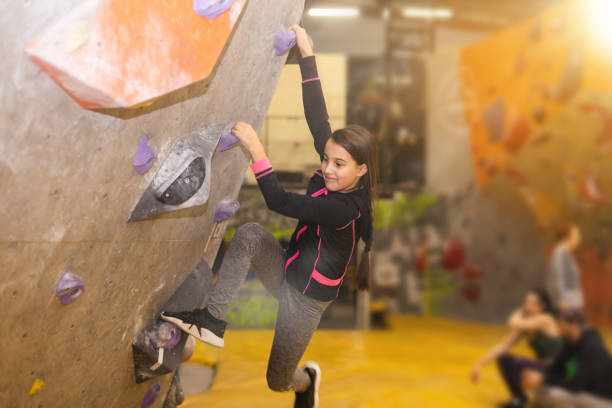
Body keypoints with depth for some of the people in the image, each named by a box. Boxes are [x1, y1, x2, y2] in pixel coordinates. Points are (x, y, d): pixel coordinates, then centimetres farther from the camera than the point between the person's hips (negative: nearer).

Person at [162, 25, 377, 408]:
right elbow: (318, 117, -11)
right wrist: (307, 54, -11)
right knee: (251, 234, -27)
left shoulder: (349, 208, -30)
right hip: (285, 272, 6)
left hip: (306, 299, -6)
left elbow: (280, 201, -36)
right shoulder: (331, 177, -9)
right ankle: (213, 320, -22)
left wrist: (256, 150, -37)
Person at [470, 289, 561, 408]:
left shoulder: (545, 319, -17)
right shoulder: (525, 327, 5)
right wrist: (481, 363, -8)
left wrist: (519, 313, -7)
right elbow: (503, 345, 1)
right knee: (503, 359, -4)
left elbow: (514, 323, -30)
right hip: (541, 367, 8)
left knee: (517, 364, -29)